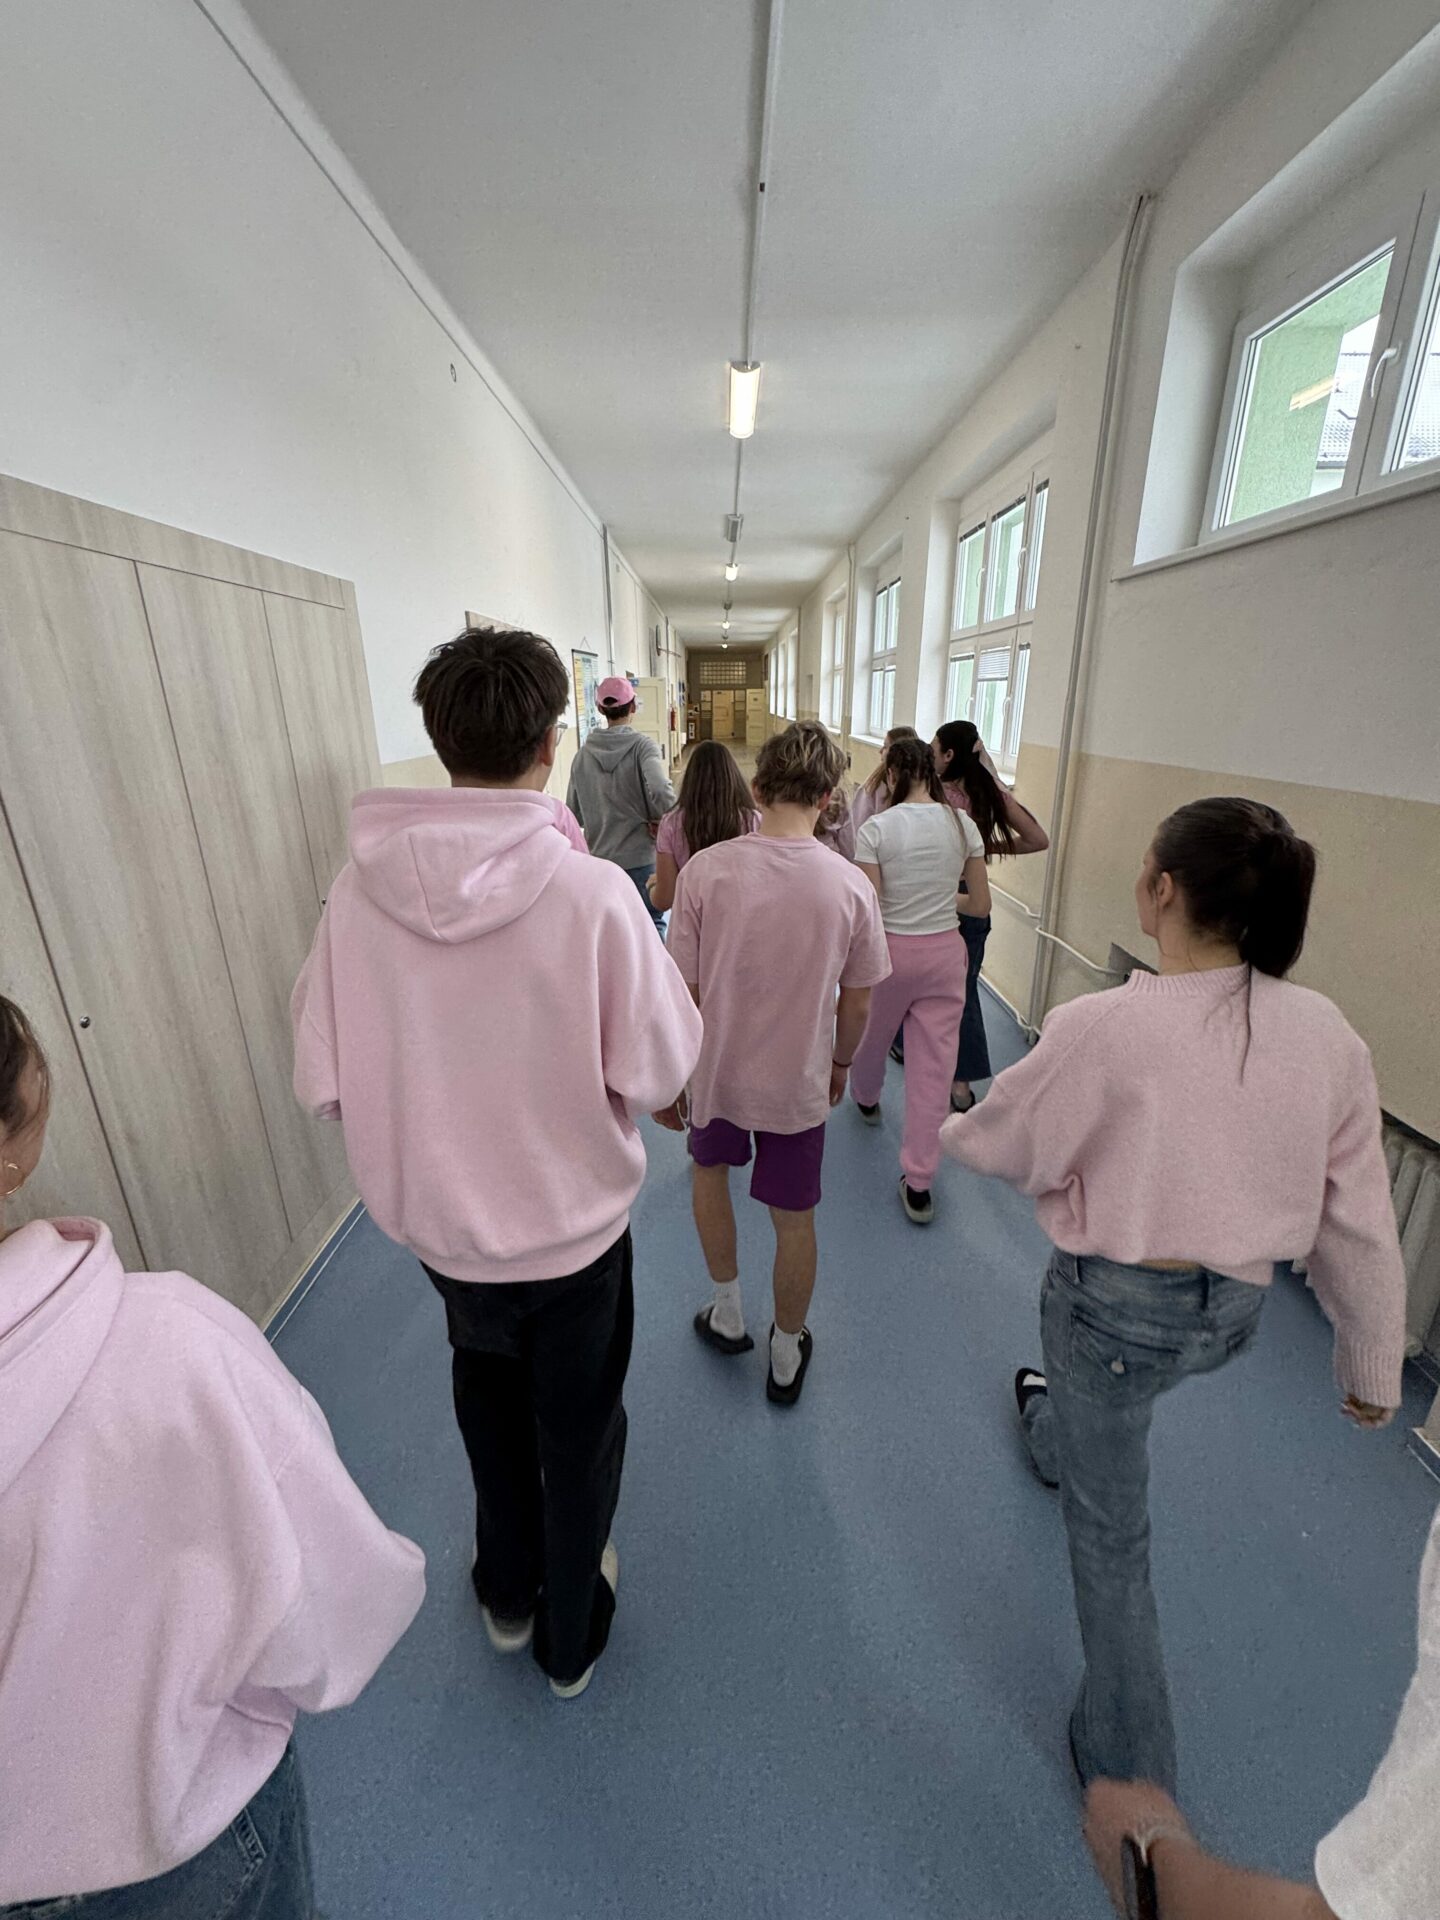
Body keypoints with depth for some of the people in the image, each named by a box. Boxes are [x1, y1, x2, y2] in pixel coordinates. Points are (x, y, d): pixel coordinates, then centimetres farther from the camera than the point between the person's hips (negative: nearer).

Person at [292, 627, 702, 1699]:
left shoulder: (363, 885, -16)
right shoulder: (591, 891, -26)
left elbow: (323, 1080, -8)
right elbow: (660, 1072, -19)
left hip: (435, 1220, 3)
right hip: (571, 1223, -3)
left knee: (490, 1408, 31)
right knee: (579, 1431, 25)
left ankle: (507, 1596, 57)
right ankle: (570, 1637, 51)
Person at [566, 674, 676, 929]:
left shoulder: (583, 754, 3)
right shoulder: (641, 745, -10)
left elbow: (574, 813, 7)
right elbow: (661, 791, -26)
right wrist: (665, 820, -8)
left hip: (599, 858, 4)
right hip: (641, 858, -4)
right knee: (652, 923, 13)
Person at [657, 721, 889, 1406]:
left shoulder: (705, 869, -17)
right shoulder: (849, 885, -13)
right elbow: (857, 1002, -3)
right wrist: (840, 1062, 16)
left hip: (716, 1072, 0)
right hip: (799, 1081, 1)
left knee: (710, 1169, 29)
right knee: (793, 1220, 19)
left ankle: (728, 1314, 42)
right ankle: (786, 1355, 41)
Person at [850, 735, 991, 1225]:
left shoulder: (876, 829, -13)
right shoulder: (963, 825, -2)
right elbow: (980, 904, 3)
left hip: (890, 950, -2)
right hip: (945, 951, 3)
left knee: (871, 1036, 27)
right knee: (933, 1066, 7)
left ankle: (866, 1100, 57)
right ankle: (918, 1183, 13)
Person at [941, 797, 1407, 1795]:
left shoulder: (1104, 1026, -29)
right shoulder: (1327, 1034, -12)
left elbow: (1000, 1143, -13)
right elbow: (1360, 1222, -3)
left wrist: (946, 1128, 10)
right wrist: (1375, 1364, 11)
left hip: (1121, 1305, -6)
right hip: (1237, 1308, 6)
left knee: (1110, 1530, 18)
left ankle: (1134, 1772, 38)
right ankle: (1054, 1434, 71)